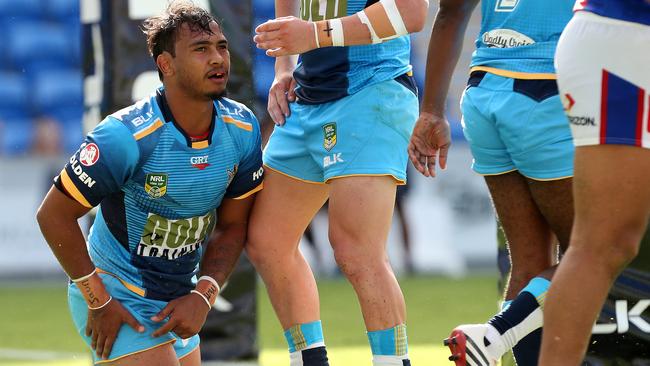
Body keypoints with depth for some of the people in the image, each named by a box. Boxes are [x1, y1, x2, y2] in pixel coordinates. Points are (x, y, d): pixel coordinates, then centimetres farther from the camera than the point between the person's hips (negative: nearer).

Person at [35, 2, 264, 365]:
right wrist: (99, 303, -16)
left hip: (178, 302, 7)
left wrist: (203, 295, -12)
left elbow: (232, 226, 2)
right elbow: (54, 215, -19)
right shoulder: (125, 137, -25)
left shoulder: (243, 128, -7)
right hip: (117, 300, -7)